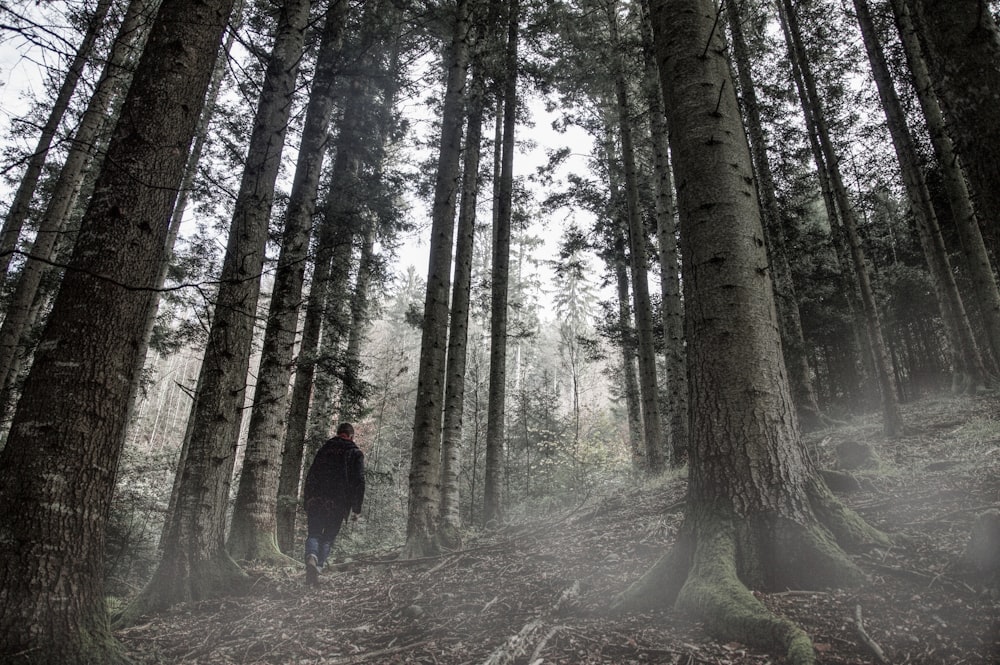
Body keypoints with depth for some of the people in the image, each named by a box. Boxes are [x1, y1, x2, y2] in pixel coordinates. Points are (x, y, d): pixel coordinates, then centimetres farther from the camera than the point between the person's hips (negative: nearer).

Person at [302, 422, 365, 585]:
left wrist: (307, 500, 17)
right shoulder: (356, 453, 7)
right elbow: (359, 482, -1)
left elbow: (310, 475, 15)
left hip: (316, 500, 2)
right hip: (338, 503, -2)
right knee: (328, 537, 10)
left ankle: (311, 557, -24)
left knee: (313, 533, 4)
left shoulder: (325, 448, 17)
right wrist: (357, 509, 1)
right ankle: (318, 567, -1)